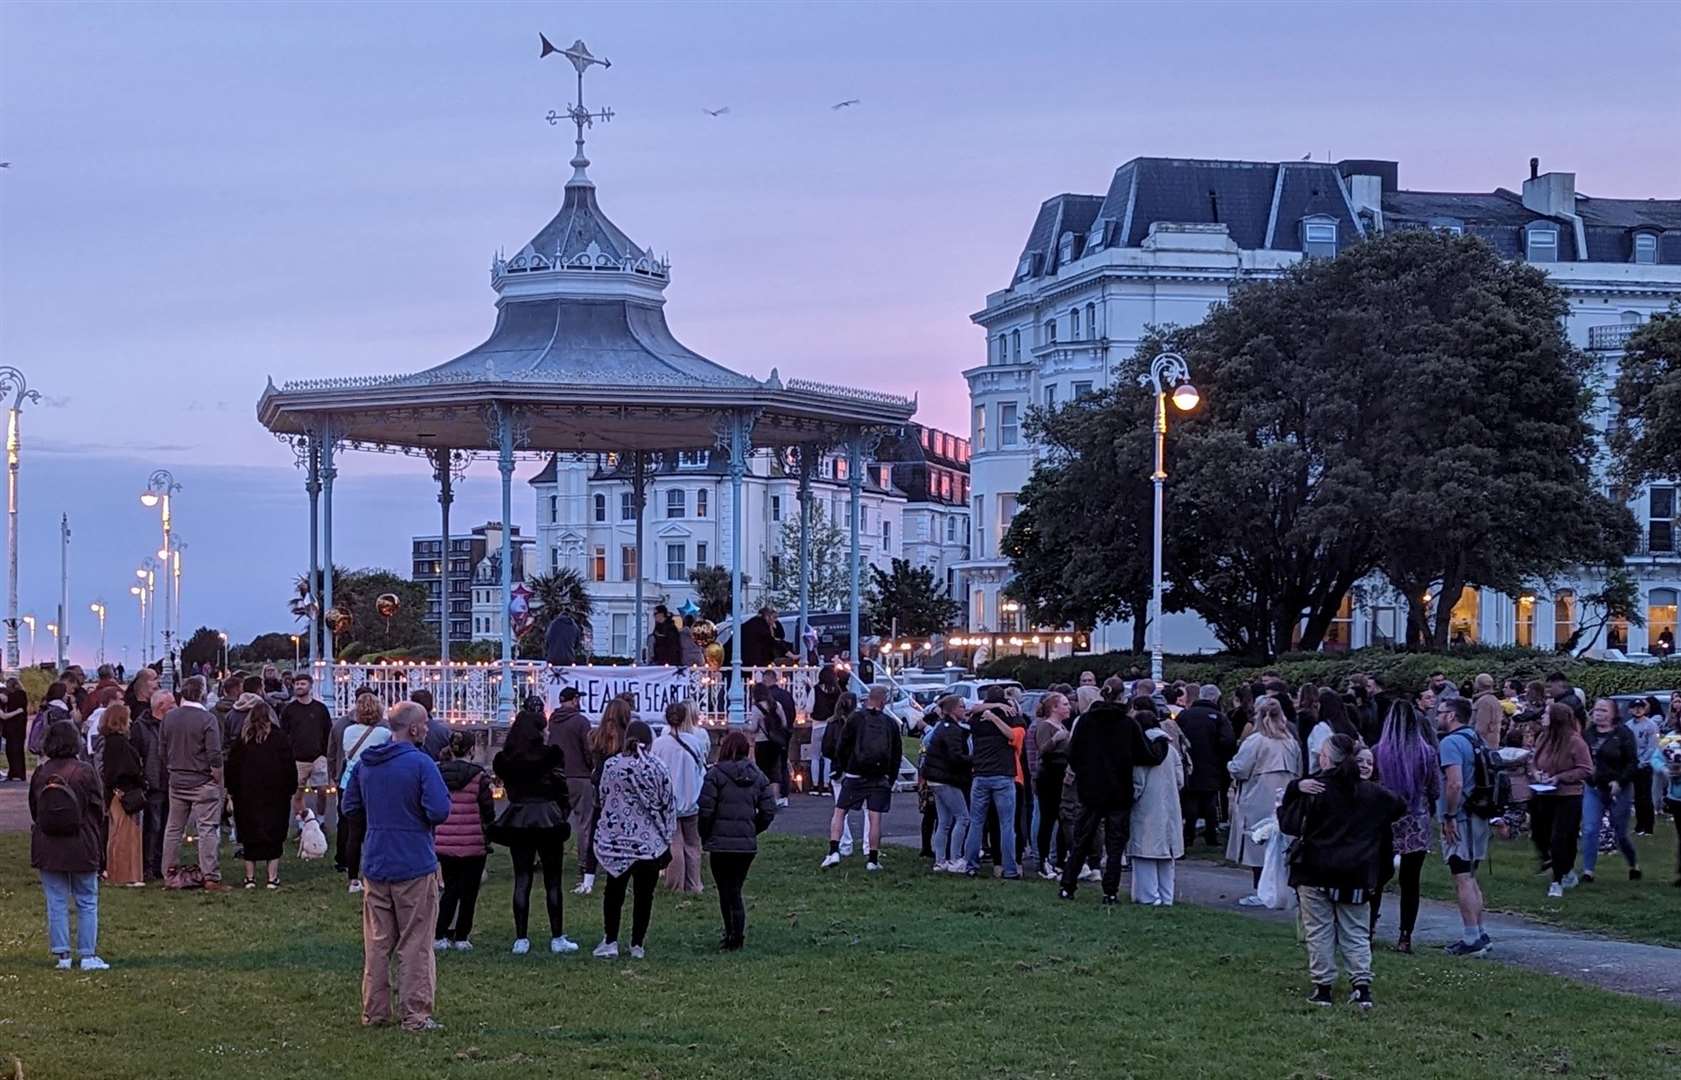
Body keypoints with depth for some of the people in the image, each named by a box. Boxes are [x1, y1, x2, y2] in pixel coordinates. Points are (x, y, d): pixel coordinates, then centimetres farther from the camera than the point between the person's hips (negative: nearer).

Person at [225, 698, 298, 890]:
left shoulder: (242, 739, 2)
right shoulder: (280, 738, -3)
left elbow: (232, 767, 5)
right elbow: (290, 767, -2)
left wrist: (233, 792, 13)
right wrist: (291, 790, 8)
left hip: (247, 795, 2)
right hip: (275, 795, -1)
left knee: (249, 837, 7)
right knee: (273, 836, 2)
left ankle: (250, 877, 6)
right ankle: (272, 877, -1)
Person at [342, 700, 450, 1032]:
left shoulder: (364, 763, 5)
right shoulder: (420, 763, -15)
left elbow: (350, 806, 13)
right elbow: (440, 811, -21)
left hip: (374, 865, 6)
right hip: (414, 866, -6)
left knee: (376, 942, 13)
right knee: (415, 944, 2)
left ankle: (374, 1011, 16)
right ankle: (416, 1014, 3)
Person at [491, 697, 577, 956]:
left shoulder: (504, 759, -1)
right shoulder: (551, 756, -11)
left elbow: (507, 787, 4)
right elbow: (561, 788, -6)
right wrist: (563, 814, 6)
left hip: (516, 821, 3)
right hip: (549, 820, -3)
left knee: (521, 880, 7)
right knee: (553, 882, 6)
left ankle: (521, 939, 5)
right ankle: (557, 939, 8)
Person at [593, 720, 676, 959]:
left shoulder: (610, 766, -5)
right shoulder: (657, 769, -9)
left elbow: (602, 798, 3)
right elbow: (667, 805, -3)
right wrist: (667, 837, 8)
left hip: (616, 839, 1)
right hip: (650, 842, -1)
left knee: (614, 891, 15)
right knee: (644, 894, 9)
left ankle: (610, 941, 10)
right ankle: (638, 944, 11)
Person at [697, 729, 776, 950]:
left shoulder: (715, 774, -8)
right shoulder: (757, 776, 6)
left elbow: (705, 810, -11)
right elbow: (769, 810, 5)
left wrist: (705, 836, 4)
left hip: (721, 843, -4)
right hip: (748, 844, 4)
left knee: (727, 892, 2)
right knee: (735, 889, 14)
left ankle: (733, 935, -3)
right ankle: (737, 935, 9)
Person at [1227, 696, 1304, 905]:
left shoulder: (1255, 741, -14)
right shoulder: (1291, 742, 6)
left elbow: (1239, 770, -13)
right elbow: (1298, 773, 13)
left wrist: (1230, 765, 7)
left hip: (1258, 803, -6)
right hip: (1283, 805, 6)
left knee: (1258, 847, -1)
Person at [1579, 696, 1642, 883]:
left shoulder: (1623, 734, -8)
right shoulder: (1588, 734, 4)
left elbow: (1632, 762, -9)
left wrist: (1620, 782, -19)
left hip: (1618, 790, -3)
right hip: (1593, 788, 3)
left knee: (1620, 833, 8)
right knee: (1589, 830, -8)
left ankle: (1634, 866, 32)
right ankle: (1587, 872, -4)